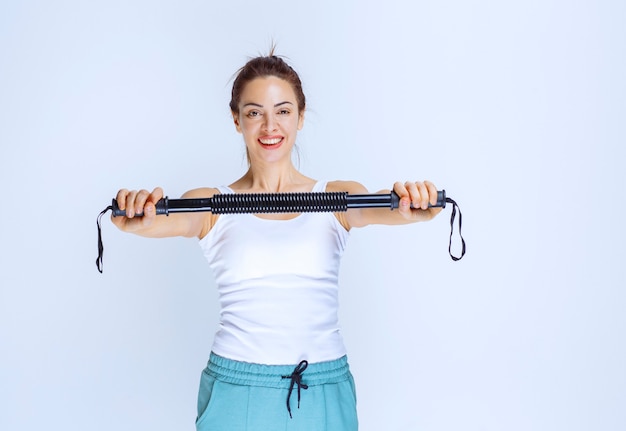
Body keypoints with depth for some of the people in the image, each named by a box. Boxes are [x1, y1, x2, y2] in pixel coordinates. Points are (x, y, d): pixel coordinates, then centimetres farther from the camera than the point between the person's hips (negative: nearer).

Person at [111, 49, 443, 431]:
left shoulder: (337, 199, 2)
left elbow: (378, 207, -18)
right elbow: (164, 221, -18)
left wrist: (410, 207, -40)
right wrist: (136, 221, -40)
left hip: (324, 393, 1)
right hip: (235, 389, 0)